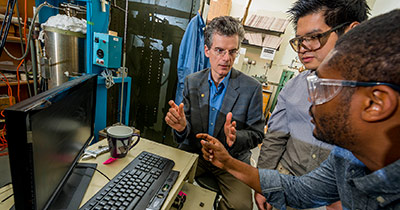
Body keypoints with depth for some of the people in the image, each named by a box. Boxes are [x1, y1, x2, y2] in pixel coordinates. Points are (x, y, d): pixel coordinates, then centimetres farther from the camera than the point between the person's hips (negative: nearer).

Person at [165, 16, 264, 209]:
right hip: (194, 152, 2)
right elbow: (185, 131, 1)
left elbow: (257, 134, -5)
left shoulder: (252, 88, -9)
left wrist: (235, 137, -27)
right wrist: (181, 126, -25)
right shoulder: (192, 82, -1)